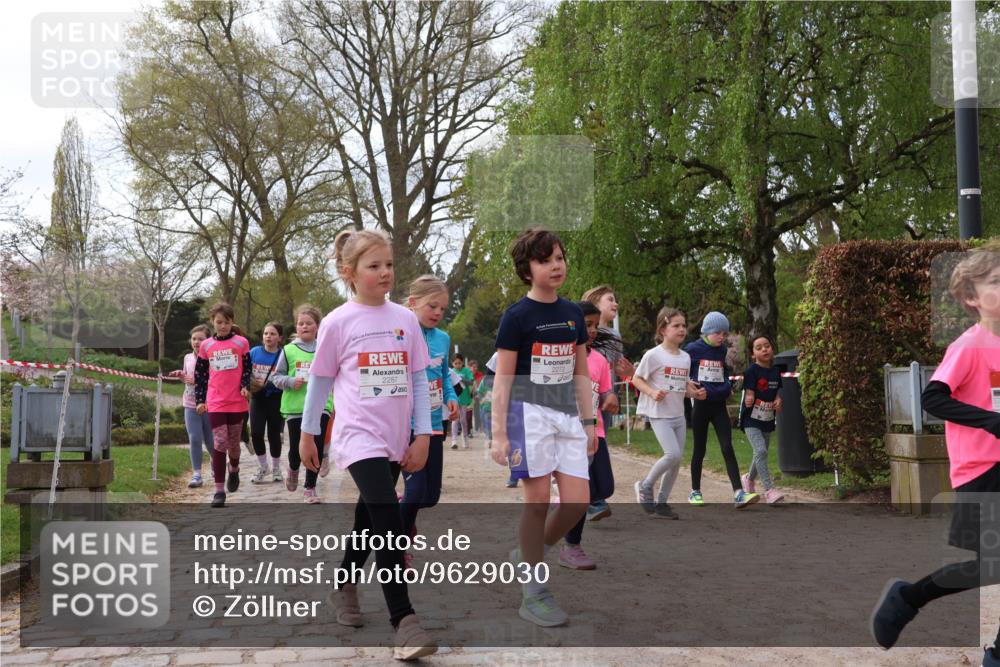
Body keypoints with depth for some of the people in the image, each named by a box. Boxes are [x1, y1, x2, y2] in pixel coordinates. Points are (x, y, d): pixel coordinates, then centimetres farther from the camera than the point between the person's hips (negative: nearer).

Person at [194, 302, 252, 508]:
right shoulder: (206, 345, 4)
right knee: (220, 443, -7)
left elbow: (247, 368, 4)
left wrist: (245, 386, -13)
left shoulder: (241, 343, 1)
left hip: (237, 401, 0)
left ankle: (234, 470, 43)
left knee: (233, 442, 12)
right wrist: (200, 400, 4)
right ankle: (219, 490, -4)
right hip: (215, 403, 0)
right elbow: (200, 375, 8)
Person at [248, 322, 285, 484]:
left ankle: (276, 470, 25)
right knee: (256, 434, -4)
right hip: (257, 399, 2)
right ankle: (262, 469, 16)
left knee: (273, 435, 5)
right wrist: (249, 383, -10)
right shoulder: (254, 352, -1)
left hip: (276, 400, -2)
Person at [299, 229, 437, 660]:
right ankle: (403, 621, -14)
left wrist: (422, 435, 1)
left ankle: (344, 585, 41)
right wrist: (307, 435, 9)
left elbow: (419, 379, 7)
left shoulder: (405, 319, 5)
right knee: (389, 523, -17)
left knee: (370, 517, 17)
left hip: (396, 439, 5)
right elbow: (319, 381, 4)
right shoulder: (338, 322, -5)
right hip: (360, 437, -5)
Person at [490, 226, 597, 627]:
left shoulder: (573, 314, 10)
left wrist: (588, 422, 14)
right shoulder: (517, 316, -5)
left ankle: (527, 554, 24)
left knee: (577, 503, -1)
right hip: (529, 413, -5)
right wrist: (499, 434, -9)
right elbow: (503, 379, -5)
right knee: (538, 499, -5)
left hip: (567, 415, 6)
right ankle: (534, 595, 6)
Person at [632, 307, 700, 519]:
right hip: (659, 414, -7)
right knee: (673, 454, -19)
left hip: (678, 415, 7)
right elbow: (636, 379, -5)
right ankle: (646, 486, 4)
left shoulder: (685, 357, 10)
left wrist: (696, 393, -2)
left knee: (677, 460, 6)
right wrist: (652, 392, -21)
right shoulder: (654, 355, -10)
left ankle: (662, 502, 18)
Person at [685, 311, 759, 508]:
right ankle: (695, 492, 20)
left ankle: (739, 494, -15)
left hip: (719, 405, 3)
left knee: (727, 448, -7)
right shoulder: (693, 349, -6)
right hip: (701, 405, -3)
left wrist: (727, 385, 10)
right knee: (699, 449, 6)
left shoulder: (722, 350, 9)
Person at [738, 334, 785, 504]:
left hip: (768, 420, 6)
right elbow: (749, 397, -12)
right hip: (751, 419, -6)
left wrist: (778, 401, -8)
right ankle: (769, 490, -20)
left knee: (761, 454, 16)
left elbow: (778, 391, 14)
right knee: (761, 451, -20)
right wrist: (749, 400, -35)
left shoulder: (775, 372, 5)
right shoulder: (752, 371, -12)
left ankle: (749, 479, 43)